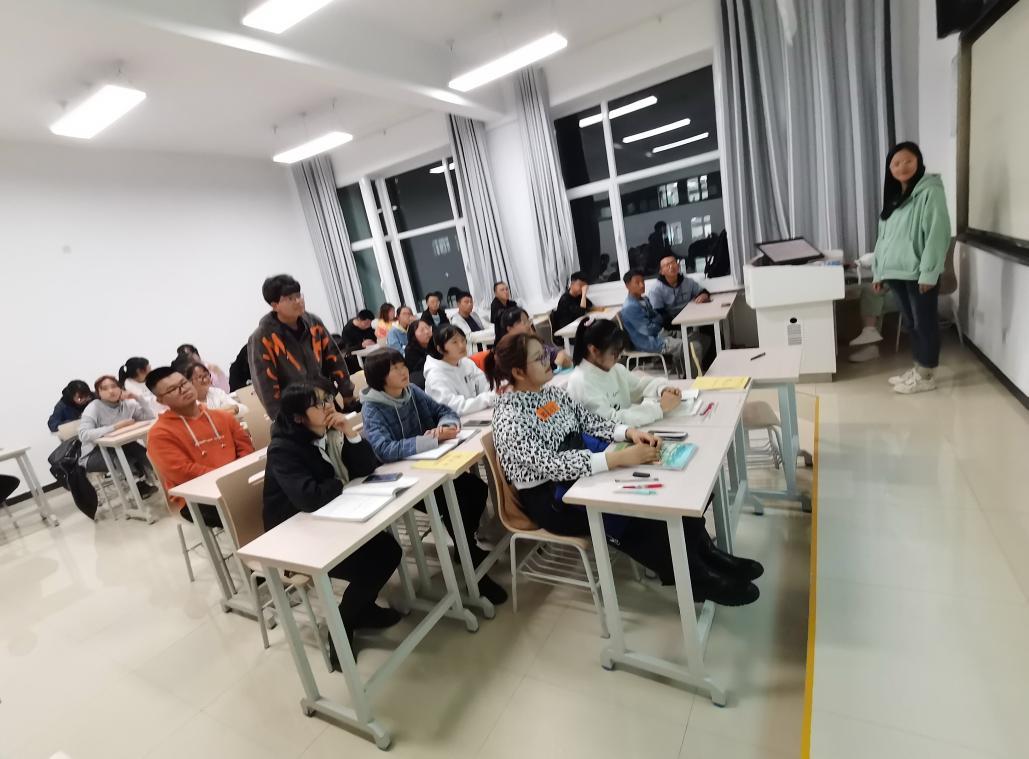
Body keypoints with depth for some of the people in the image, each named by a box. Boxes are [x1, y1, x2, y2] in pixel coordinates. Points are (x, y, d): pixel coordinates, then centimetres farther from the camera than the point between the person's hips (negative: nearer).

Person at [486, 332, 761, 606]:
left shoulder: (550, 392, 2)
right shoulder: (509, 420, -22)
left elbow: (589, 421, 6)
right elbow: (552, 466, -31)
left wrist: (629, 432, -13)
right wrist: (619, 457, -37)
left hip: (581, 465, 7)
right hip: (550, 496, -7)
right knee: (632, 512, -21)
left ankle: (704, 553, 0)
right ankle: (696, 578, -2)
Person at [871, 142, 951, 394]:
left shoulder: (930, 192, -8)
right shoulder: (893, 197, 15)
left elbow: (937, 234, -14)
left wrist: (928, 273, -20)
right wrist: (879, 271, 12)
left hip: (919, 274, -7)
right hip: (896, 273, 7)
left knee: (925, 324, 2)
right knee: (911, 324, 14)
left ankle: (927, 376, 10)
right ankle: (918, 369, 25)